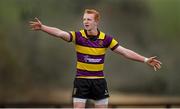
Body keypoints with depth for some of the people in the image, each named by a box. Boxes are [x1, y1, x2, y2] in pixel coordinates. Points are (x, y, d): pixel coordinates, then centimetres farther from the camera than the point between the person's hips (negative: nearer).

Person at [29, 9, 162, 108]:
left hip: (99, 81, 1)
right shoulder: (78, 36, -7)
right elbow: (60, 33, -22)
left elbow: (125, 51, -3)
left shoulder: (106, 39, -3)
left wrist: (146, 60, -9)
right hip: (81, 80, -1)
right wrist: (42, 27, -38)